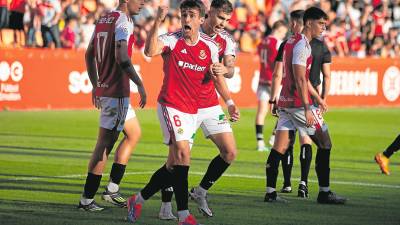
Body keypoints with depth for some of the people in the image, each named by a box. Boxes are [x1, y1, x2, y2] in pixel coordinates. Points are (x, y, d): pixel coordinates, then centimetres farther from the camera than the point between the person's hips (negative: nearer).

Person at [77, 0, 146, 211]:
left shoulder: (103, 19, 14)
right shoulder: (123, 21, -13)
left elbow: (89, 55, 20)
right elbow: (121, 56, -25)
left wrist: (96, 85, 26)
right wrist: (139, 83, -22)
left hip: (103, 89, 9)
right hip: (117, 92, -9)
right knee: (104, 144, -4)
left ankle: (112, 188, 15)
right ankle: (87, 199, -1)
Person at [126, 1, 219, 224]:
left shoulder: (210, 45, 4)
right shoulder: (172, 39, -11)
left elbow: (214, 76, 17)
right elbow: (150, 51, -32)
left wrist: (216, 71, -6)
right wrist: (158, 22, -40)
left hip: (192, 111, 6)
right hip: (171, 105, -6)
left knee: (174, 165, 11)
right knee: (182, 155, -20)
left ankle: (138, 200, 30)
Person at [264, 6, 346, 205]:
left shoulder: (292, 41, 17)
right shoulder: (302, 45, -14)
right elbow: (300, 80, -20)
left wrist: (318, 98, 31)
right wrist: (307, 110, -22)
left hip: (286, 102, 9)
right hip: (298, 103, -9)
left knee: (280, 147, 5)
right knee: (325, 144, -1)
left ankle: (270, 192, 2)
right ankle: (324, 192, 0)